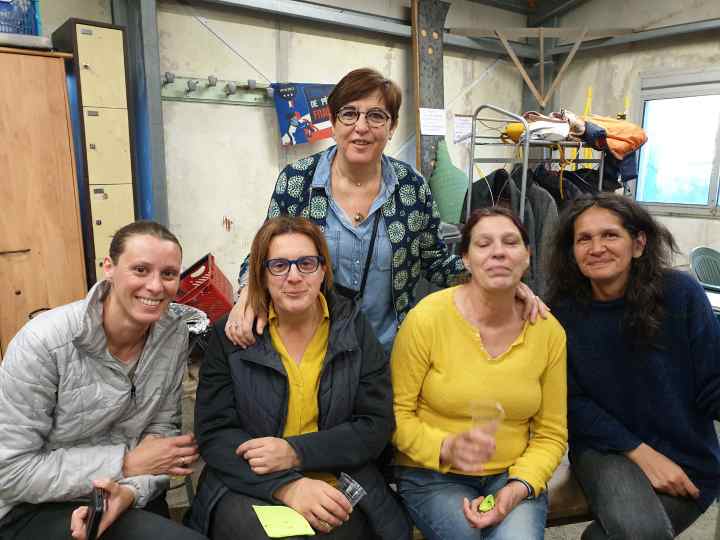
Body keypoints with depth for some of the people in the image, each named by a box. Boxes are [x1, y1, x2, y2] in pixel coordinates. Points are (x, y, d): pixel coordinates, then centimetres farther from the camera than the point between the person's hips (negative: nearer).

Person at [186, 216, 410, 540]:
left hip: (338, 485, 1)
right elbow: (214, 432, -5)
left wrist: (296, 453, -16)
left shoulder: (353, 327, 0)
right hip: (248, 487, 0)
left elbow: (377, 425, -3)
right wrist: (286, 485, -20)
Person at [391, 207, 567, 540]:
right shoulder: (427, 318, -15)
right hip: (432, 473, -2)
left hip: (513, 475, 2)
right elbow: (397, 413, -7)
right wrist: (446, 449, -23)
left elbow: (551, 434, 3)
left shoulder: (549, 331, -5)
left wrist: (518, 488, -13)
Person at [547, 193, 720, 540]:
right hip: (606, 448, 0)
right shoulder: (564, 312, -9)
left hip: (686, 457, 0)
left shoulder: (680, 293, -12)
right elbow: (573, 401, -4)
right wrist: (640, 453, -14)